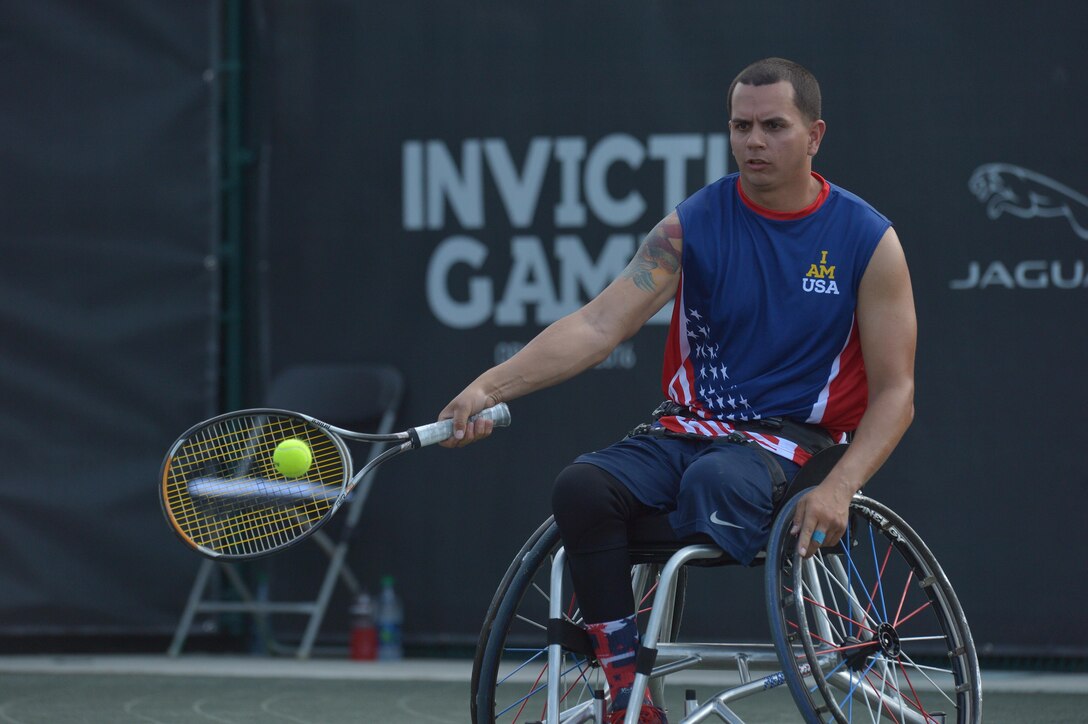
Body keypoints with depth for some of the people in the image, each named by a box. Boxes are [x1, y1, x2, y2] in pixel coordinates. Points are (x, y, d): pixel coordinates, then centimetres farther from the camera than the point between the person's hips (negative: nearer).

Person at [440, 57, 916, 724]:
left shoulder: (868, 240, 0)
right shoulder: (694, 225, 3)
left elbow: (895, 394, 0)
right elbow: (599, 325, -6)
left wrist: (839, 489, -18)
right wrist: (490, 387, -21)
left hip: (788, 439, -3)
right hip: (684, 429, 3)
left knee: (715, 480, -39)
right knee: (582, 488, -29)